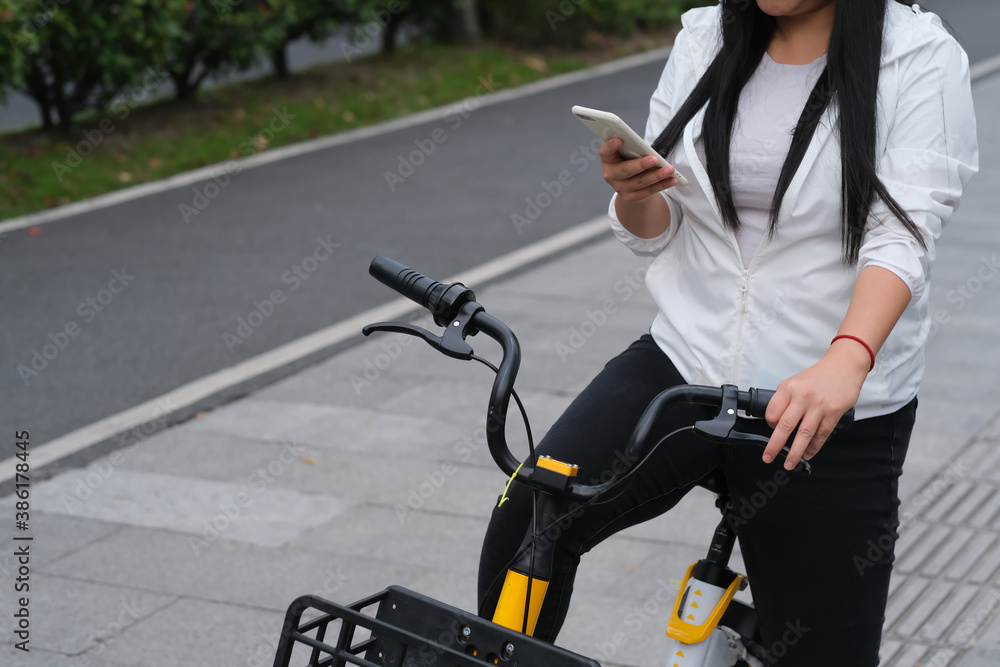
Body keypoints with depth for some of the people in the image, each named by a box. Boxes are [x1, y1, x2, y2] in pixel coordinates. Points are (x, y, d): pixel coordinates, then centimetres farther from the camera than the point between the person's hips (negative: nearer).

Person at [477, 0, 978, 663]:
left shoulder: (923, 60, -6)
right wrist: (634, 190, -15)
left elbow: (903, 235, -19)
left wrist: (846, 362, -37)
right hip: (685, 359, 3)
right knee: (530, 516, -20)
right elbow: (655, 232, 9)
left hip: (834, 409, -3)